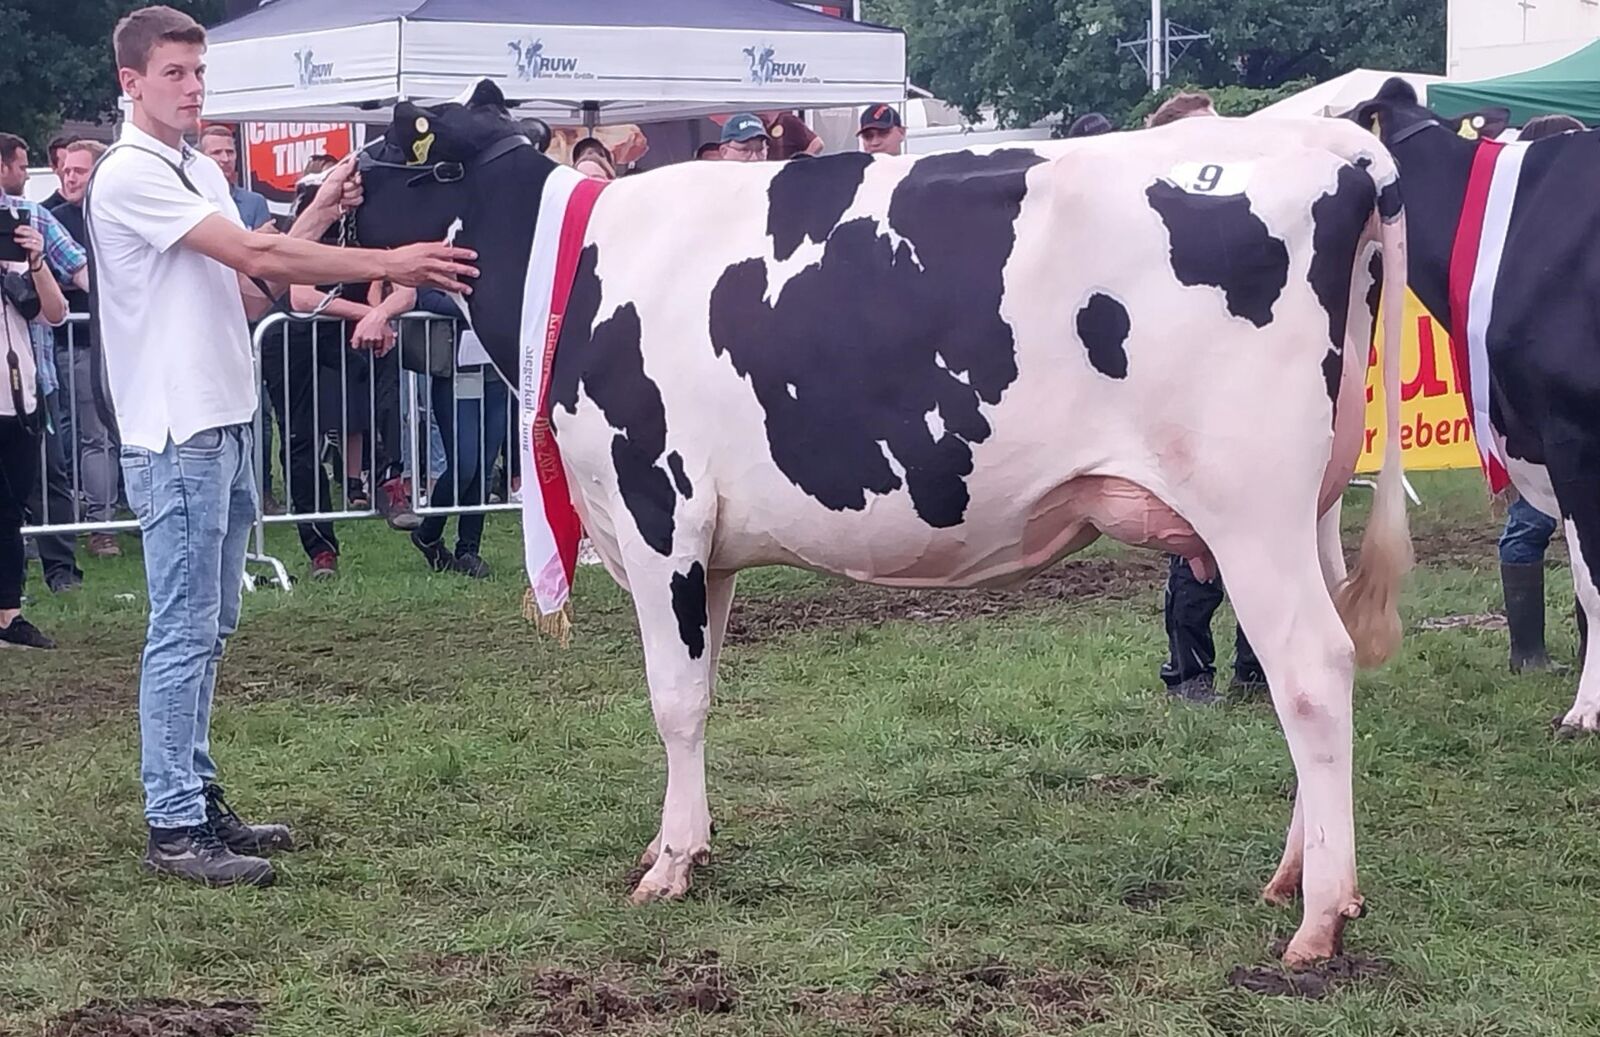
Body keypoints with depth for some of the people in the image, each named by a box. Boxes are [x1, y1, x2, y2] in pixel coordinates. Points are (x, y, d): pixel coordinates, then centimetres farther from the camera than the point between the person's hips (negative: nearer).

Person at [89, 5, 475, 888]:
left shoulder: (202, 174, 16)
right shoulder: (129, 177, -12)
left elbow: (249, 291, 14)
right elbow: (254, 257, -20)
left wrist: (320, 215, 4)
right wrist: (389, 265, -22)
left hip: (227, 425, 9)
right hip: (175, 433, -9)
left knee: (208, 627, 13)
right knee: (183, 631, -7)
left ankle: (199, 803, 21)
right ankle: (173, 829, -3)